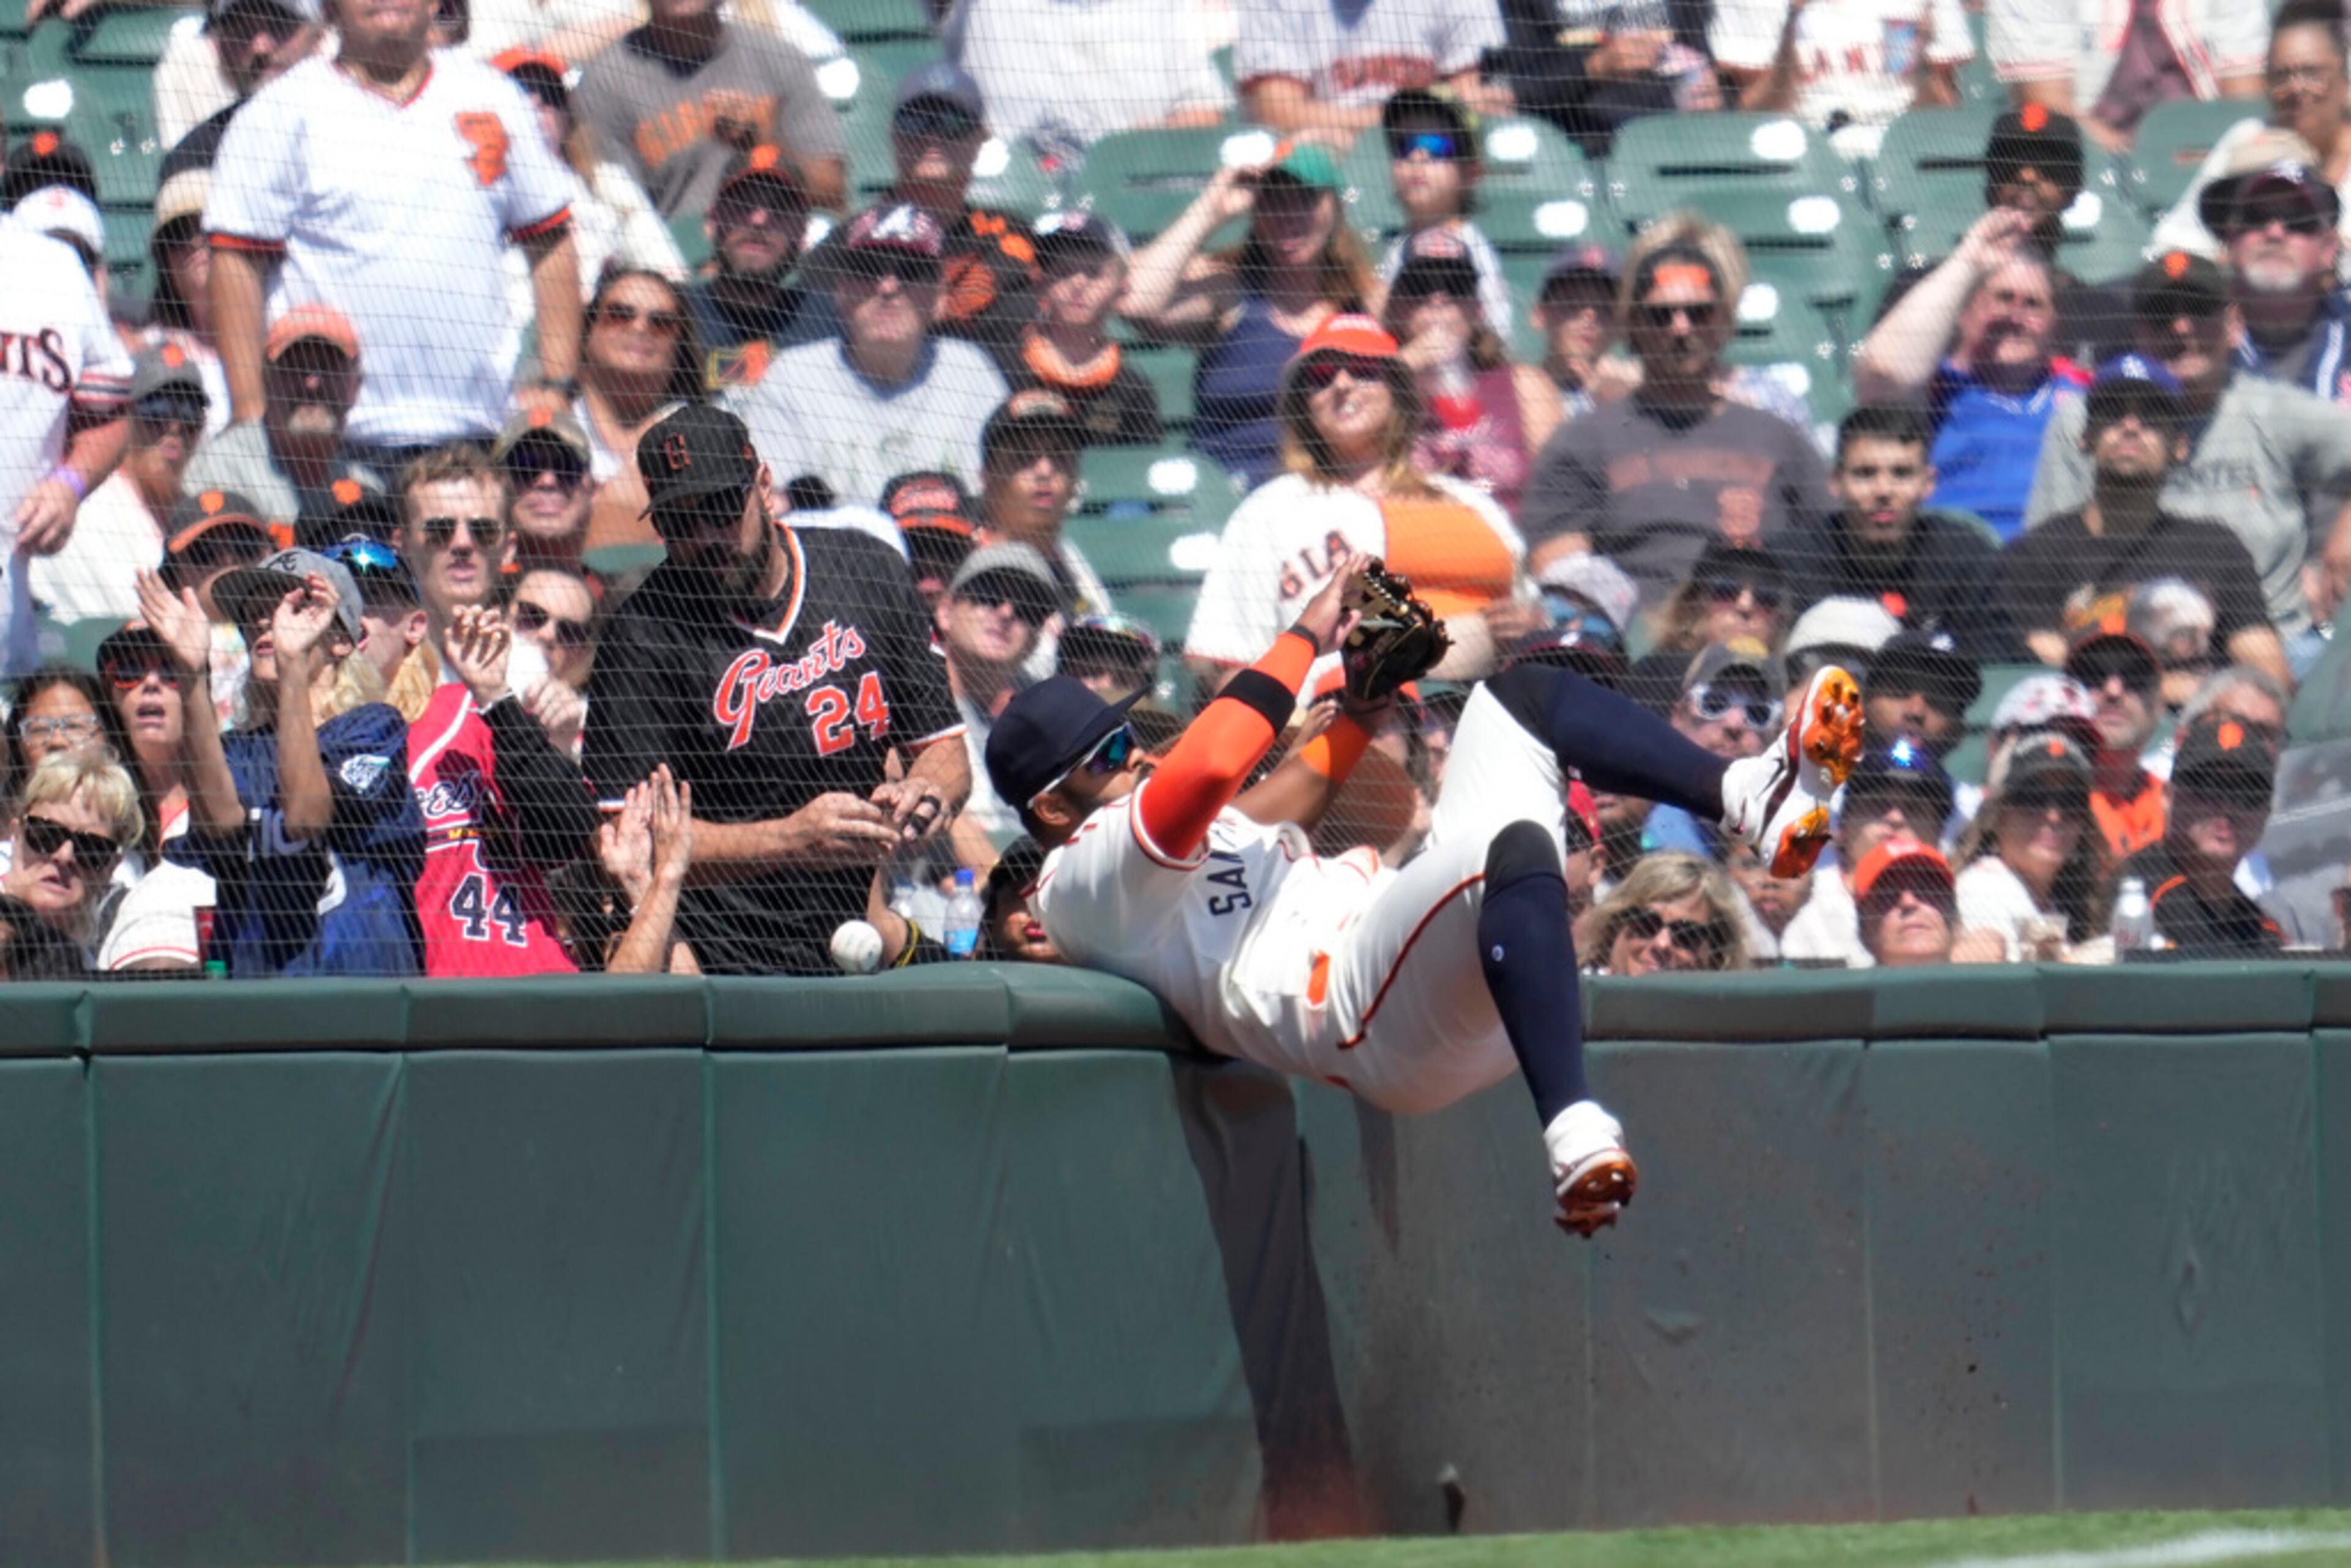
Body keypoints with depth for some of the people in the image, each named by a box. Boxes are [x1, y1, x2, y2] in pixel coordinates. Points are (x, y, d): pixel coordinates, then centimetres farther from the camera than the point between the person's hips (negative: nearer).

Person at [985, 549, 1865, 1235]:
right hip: (1373, 1017, -11)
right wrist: (1306, 640, -6)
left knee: (1520, 695, 15)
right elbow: (1209, 766, -16)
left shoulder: (1187, 843, 31)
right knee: (1516, 847, -41)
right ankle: (1574, 1137, -57)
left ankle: (1750, 798, -5)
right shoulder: (1082, 882, -2)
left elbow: (1298, 792, 39)